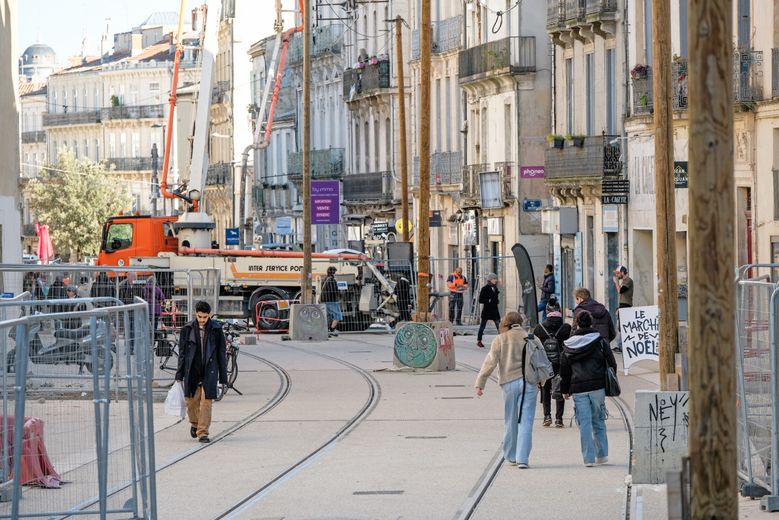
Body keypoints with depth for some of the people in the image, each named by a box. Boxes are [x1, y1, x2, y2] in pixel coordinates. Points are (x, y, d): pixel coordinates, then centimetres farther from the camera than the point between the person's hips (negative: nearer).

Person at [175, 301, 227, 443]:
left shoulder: (216, 329, -1)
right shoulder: (187, 329, 1)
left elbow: (221, 353, 4)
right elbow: (182, 352, 6)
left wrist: (223, 377, 2)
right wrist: (179, 375, 3)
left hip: (209, 371, -1)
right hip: (192, 371, 1)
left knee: (206, 401, -7)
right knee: (192, 401, 7)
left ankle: (203, 432, -2)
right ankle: (194, 424, 35)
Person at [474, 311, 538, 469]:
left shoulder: (500, 340, 0)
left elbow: (490, 362, -5)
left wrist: (480, 383, -3)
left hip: (509, 383, 0)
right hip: (529, 382, 0)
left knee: (510, 421, 15)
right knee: (525, 421, -2)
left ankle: (511, 456, 26)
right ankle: (522, 458, -11)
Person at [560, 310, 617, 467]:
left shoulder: (569, 345, 5)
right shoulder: (600, 341, 1)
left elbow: (564, 370, 10)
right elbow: (611, 363, 0)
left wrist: (565, 390, 19)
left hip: (578, 389, 0)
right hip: (597, 387, 0)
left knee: (584, 424, 0)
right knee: (598, 421, 13)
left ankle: (589, 458, -3)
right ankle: (602, 454, 15)